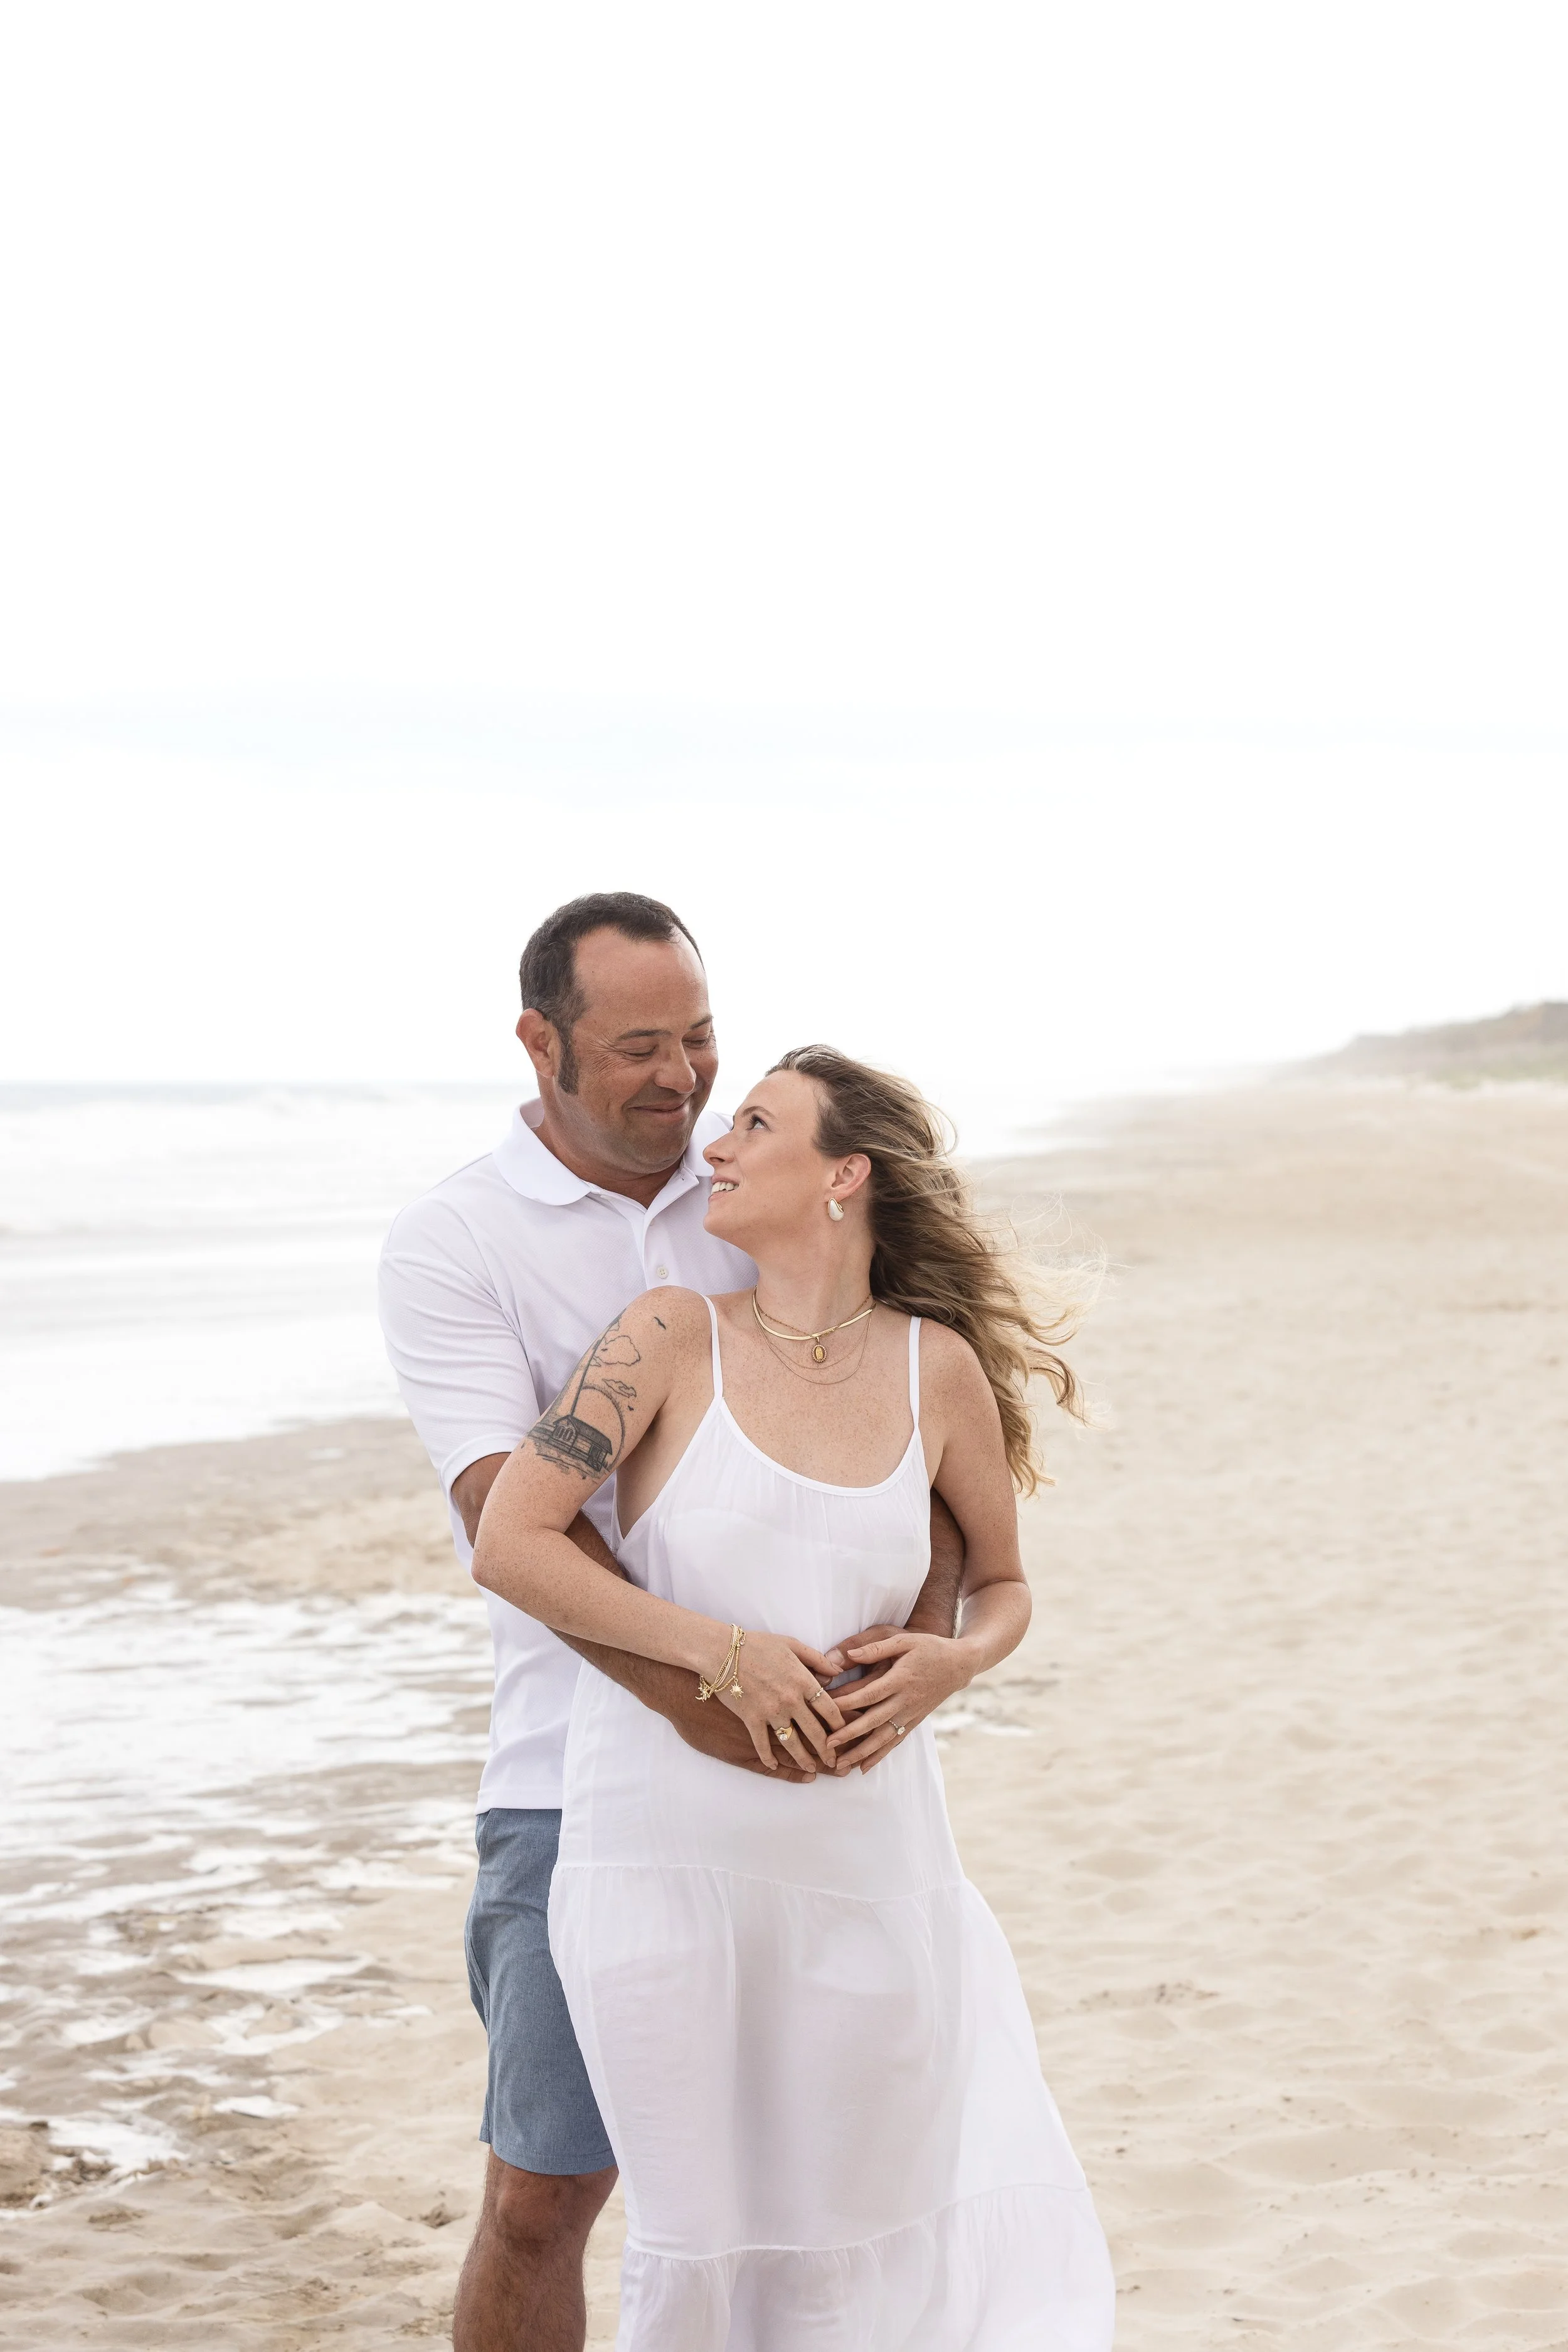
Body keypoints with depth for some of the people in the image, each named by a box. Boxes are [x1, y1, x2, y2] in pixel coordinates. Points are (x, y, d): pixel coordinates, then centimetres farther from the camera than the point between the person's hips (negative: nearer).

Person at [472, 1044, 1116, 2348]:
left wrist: (950, 1664, -7)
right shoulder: (676, 1336, -4)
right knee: (701, 2238, 6)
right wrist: (721, 1653, -15)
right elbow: (509, 1544, -10)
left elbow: (1002, 1585, 16)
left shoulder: (937, 1368, 2)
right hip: (667, 1849, -2)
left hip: (866, 1860, 2)